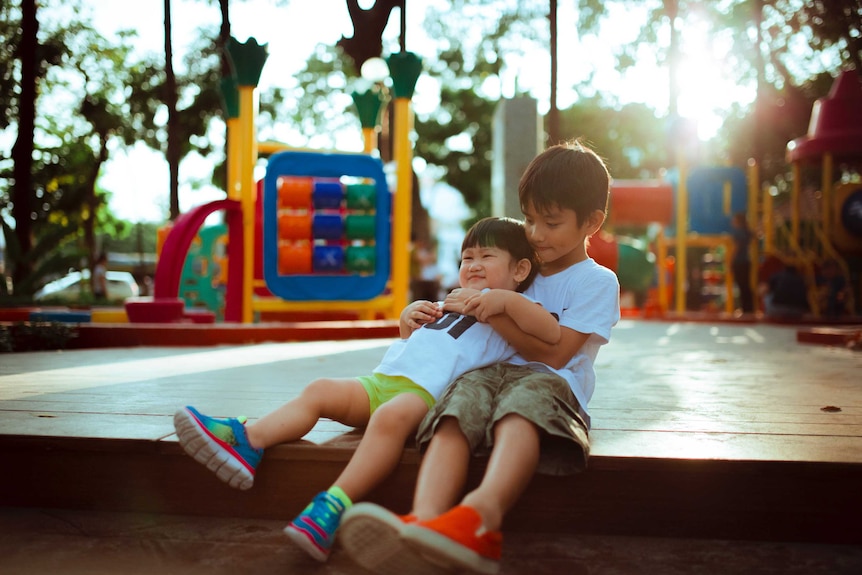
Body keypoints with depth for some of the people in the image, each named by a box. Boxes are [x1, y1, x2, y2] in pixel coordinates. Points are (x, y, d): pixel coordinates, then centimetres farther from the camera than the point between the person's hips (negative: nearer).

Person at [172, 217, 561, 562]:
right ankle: (247, 442, -21)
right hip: (380, 380, 8)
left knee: (391, 416, -37)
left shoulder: (512, 311, 11)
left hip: (426, 393, -8)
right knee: (320, 391, -9)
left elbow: (553, 335, -11)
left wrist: (507, 298, -16)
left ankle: (333, 507, -46)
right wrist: (407, 323, 22)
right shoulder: (450, 306, 34)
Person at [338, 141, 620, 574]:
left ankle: (480, 516, -69)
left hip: (551, 384, -4)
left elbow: (554, 353, -1)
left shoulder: (597, 282, 11)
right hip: (491, 372, 5)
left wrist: (493, 313, -7)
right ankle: (423, 522, -60)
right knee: (458, 407, -33)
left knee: (524, 398, -42)